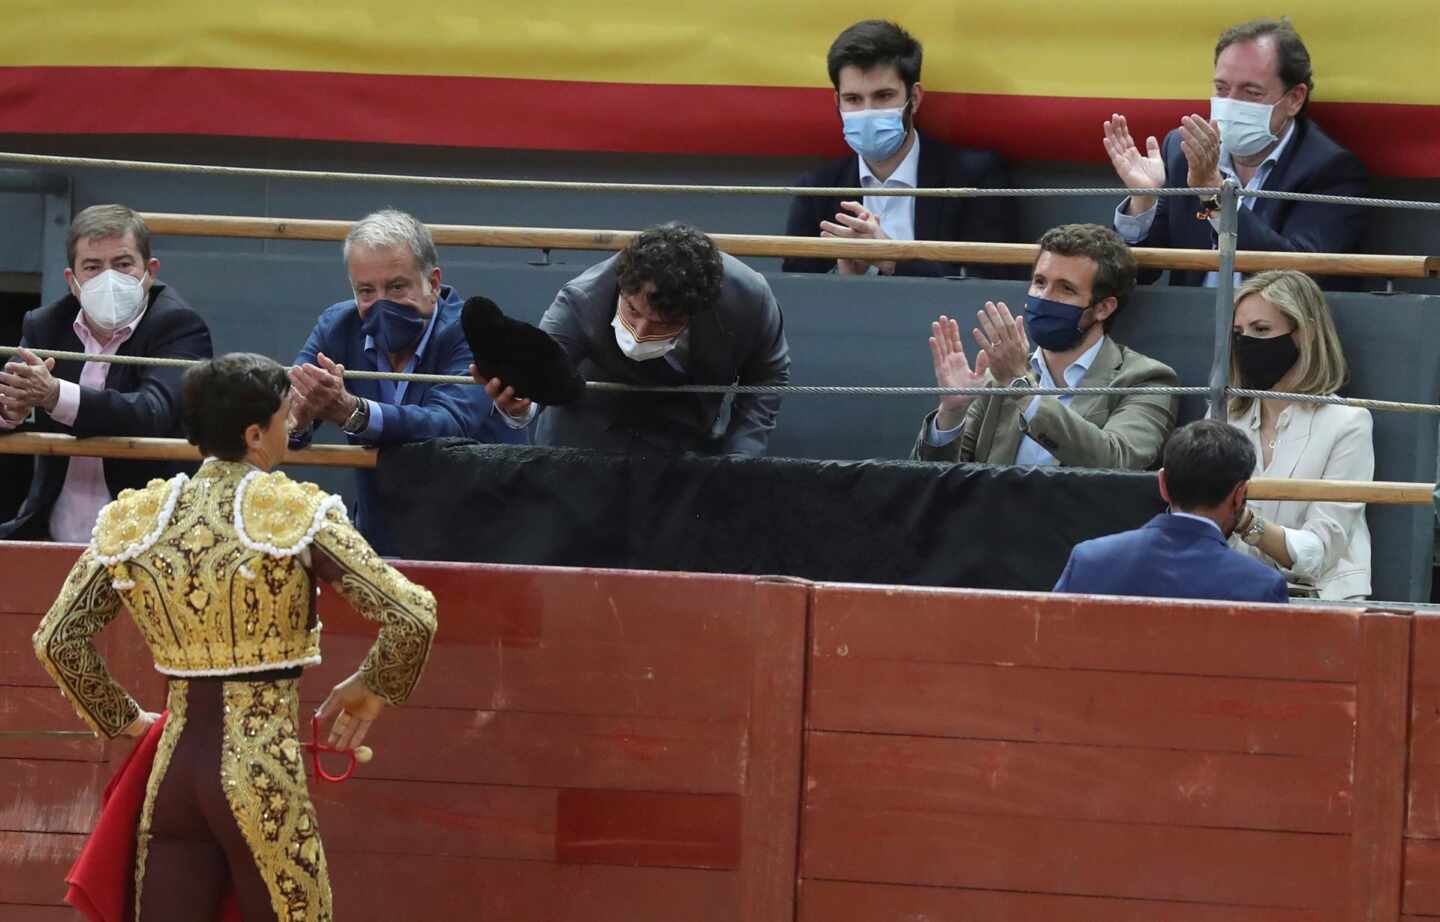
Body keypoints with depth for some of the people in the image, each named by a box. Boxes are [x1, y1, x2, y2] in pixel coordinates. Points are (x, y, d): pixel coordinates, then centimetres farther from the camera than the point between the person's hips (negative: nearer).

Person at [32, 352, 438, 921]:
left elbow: (58, 640, 2)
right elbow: (413, 619, -13)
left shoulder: (134, 519, 3)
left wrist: (121, 719, 16)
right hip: (264, 773, -4)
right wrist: (371, 689, 6)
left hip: (174, 765, 4)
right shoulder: (298, 516, -8)